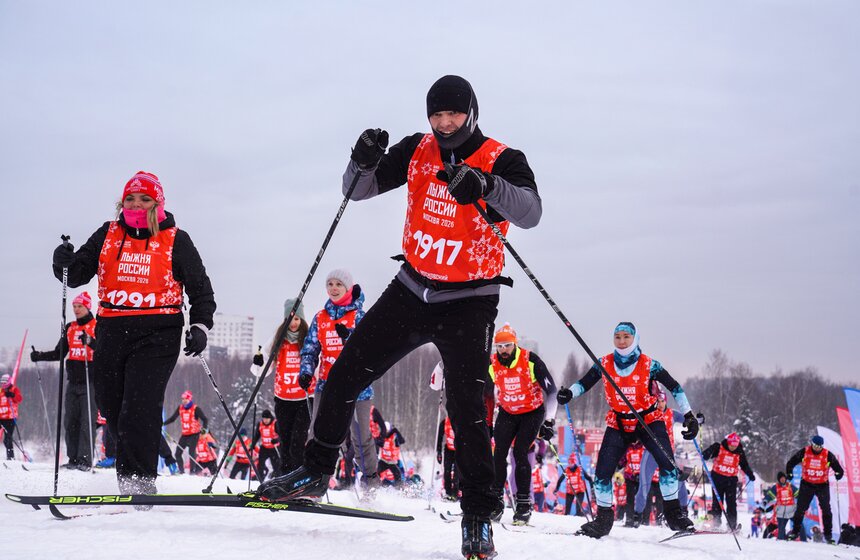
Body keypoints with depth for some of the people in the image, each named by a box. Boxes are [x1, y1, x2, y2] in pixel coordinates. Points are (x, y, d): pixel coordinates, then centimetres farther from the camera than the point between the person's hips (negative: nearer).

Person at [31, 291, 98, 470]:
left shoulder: (97, 326, -1)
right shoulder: (70, 328, 16)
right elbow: (60, 353, 20)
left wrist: (91, 341, -32)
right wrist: (40, 356, 6)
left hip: (90, 380, -6)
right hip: (73, 380, 6)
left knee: (87, 420, -9)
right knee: (70, 421, 3)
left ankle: (85, 459, -10)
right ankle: (73, 459, 7)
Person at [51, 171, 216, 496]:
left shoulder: (175, 240, 6)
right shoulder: (107, 235, 13)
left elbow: (201, 289, 10)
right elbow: (77, 274, 13)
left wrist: (200, 326, -4)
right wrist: (65, 263, -9)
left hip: (157, 334, -4)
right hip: (111, 331, 5)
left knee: (139, 406, -17)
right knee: (111, 405, 8)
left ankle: (138, 481, -17)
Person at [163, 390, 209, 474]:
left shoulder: (196, 409, -9)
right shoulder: (180, 408, 7)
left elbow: (205, 419, -11)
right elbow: (173, 418, 15)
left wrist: (204, 428, -29)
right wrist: (163, 423, 4)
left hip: (194, 434, -6)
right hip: (184, 435, 6)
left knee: (191, 452, -17)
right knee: (178, 453, 2)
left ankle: (193, 471, -11)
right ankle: (181, 471, 10)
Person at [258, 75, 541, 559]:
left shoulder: (502, 160, -12)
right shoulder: (417, 151, 1)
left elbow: (530, 212, -30)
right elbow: (358, 190, 3)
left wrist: (485, 185, -47)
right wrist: (365, 161, -19)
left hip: (469, 301, -4)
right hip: (413, 288, 5)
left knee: (467, 406, -14)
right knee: (346, 373, 4)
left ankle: (478, 518, -3)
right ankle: (316, 472, 21)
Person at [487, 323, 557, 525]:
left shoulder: (530, 360, -21)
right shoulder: (491, 364, -10)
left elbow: (550, 390, -16)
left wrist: (549, 421, -20)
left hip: (533, 412, -4)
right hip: (507, 413, 4)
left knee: (520, 453, -16)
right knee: (499, 453, -10)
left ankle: (524, 504, -10)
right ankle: (495, 501, -3)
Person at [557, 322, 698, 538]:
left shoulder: (648, 365, -14)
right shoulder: (605, 364, -8)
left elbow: (674, 387, -7)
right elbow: (584, 383, -2)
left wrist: (689, 416, -10)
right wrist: (569, 393, -24)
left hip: (649, 421, -2)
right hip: (618, 424, 2)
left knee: (667, 462, -21)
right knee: (602, 471, -7)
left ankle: (673, 513, -7)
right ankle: (603, 519, 10)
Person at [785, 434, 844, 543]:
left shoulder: (828, 455, -9)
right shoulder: (804, 452, -8)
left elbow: (838, 467, -3)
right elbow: (791, 462, 2)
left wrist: (838, 473, -23)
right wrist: (789, 473, -10)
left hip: (822, 485, 0)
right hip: (807, 484, 0)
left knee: (826, 509, -3)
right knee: (801, 508, 2)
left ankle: (828, 534, 4)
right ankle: (795, 531, 14)